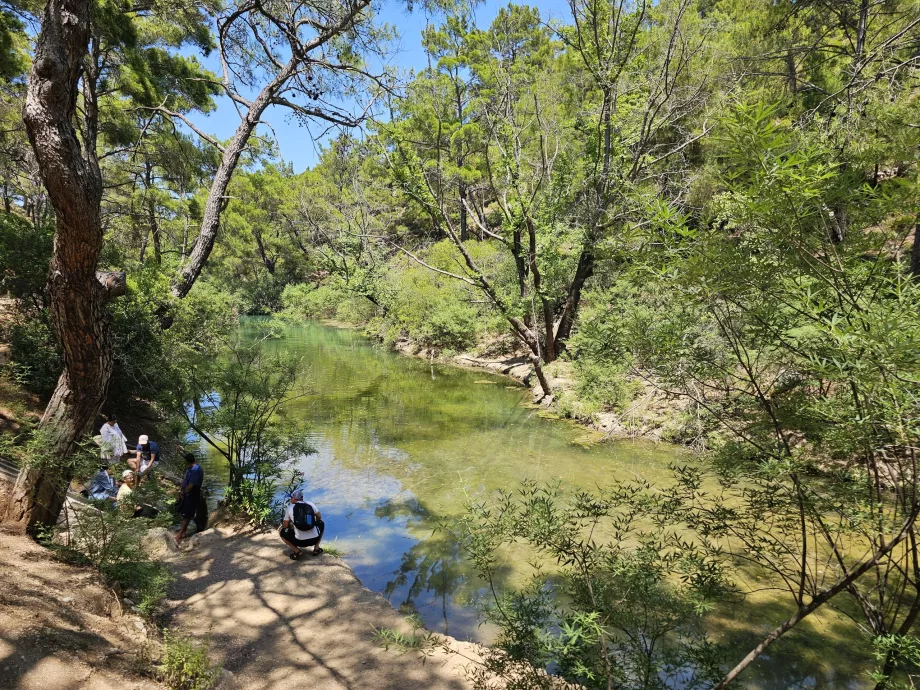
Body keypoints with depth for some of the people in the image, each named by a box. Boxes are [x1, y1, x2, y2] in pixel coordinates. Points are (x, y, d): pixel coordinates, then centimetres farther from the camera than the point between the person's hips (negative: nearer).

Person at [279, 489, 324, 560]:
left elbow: (285, 526, 5)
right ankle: (316, 548, 19)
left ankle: (297, 550, 4)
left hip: (300, 541, -2)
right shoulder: (310, 504, 5)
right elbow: (319, 517, 15)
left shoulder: (289, 508, 0)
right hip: (314, 539, 2)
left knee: (283, 532, 22)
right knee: (321, 523, 32)